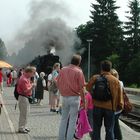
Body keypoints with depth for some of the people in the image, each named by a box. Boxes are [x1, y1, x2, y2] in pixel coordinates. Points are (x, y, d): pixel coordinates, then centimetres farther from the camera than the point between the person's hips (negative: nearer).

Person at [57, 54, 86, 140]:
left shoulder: (63, 70, 3)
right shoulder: (78, 72, -9)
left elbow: (58, 83, 6)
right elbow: (81, 88, -10)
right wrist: (84, 101, -5)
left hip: (64, 97, 4)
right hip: (75, 98, -4)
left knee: (64, 119, 16)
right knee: (73, 120, 3)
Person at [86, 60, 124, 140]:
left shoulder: (95, 78, -2)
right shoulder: (115, 80, -4)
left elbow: (88, 88, 10)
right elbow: (119, 95, -1)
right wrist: (120, 106, 10)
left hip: (97, 106, 1)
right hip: (110, 107, -1)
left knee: (96, 128, 13)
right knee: (109, 130, 7)